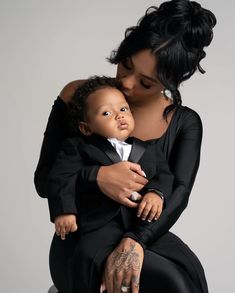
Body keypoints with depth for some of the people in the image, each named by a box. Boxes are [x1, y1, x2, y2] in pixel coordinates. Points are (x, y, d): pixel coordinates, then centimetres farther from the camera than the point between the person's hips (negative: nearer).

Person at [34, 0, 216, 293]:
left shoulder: (186, 123, 1)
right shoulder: (77, 96, -4)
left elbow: (178, 192, -14)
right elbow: (44, 181, -4)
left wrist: (136, 241, -33)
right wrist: (97, 176, -25)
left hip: (146, 234, 2)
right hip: (82, 239, -2)